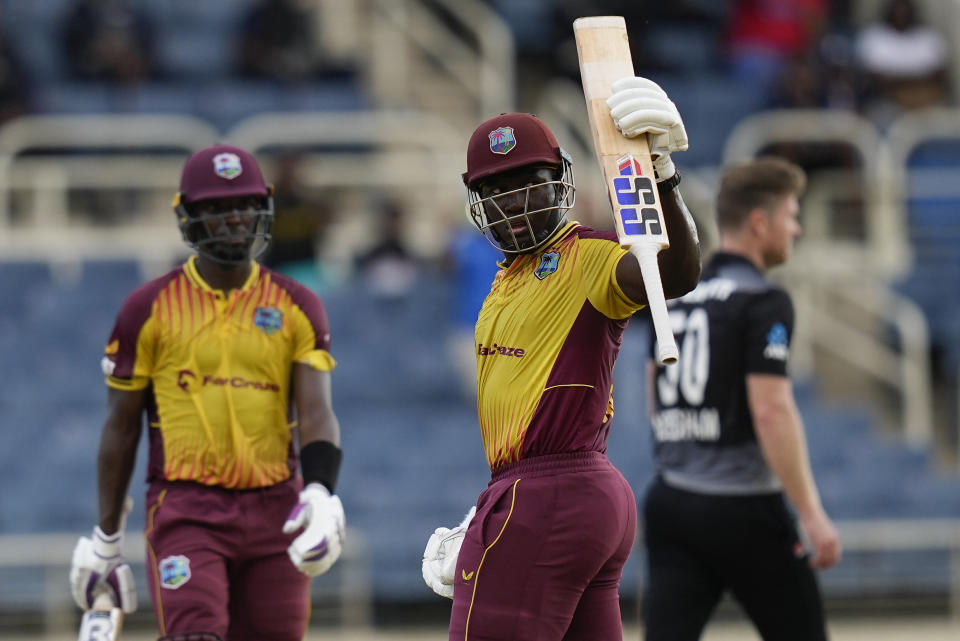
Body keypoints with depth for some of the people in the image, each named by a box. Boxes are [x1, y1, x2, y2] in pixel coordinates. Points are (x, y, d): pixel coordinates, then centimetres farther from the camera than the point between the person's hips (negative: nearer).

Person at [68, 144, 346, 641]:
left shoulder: (297, 307, 7)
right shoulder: (149, 309, 2)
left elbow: (316, 414, -2)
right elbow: (120, 428, 7)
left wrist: (321, 495, -22)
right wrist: (104, 539, 9)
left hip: (275, 510, 3)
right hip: (187, 511, -3)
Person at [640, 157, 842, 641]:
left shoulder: (676, 293, 13)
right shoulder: (763, 302, -11)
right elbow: (771, 410, -19)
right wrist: (812, 515, -18)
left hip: (671, 503, 6)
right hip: (741, 510, -6)